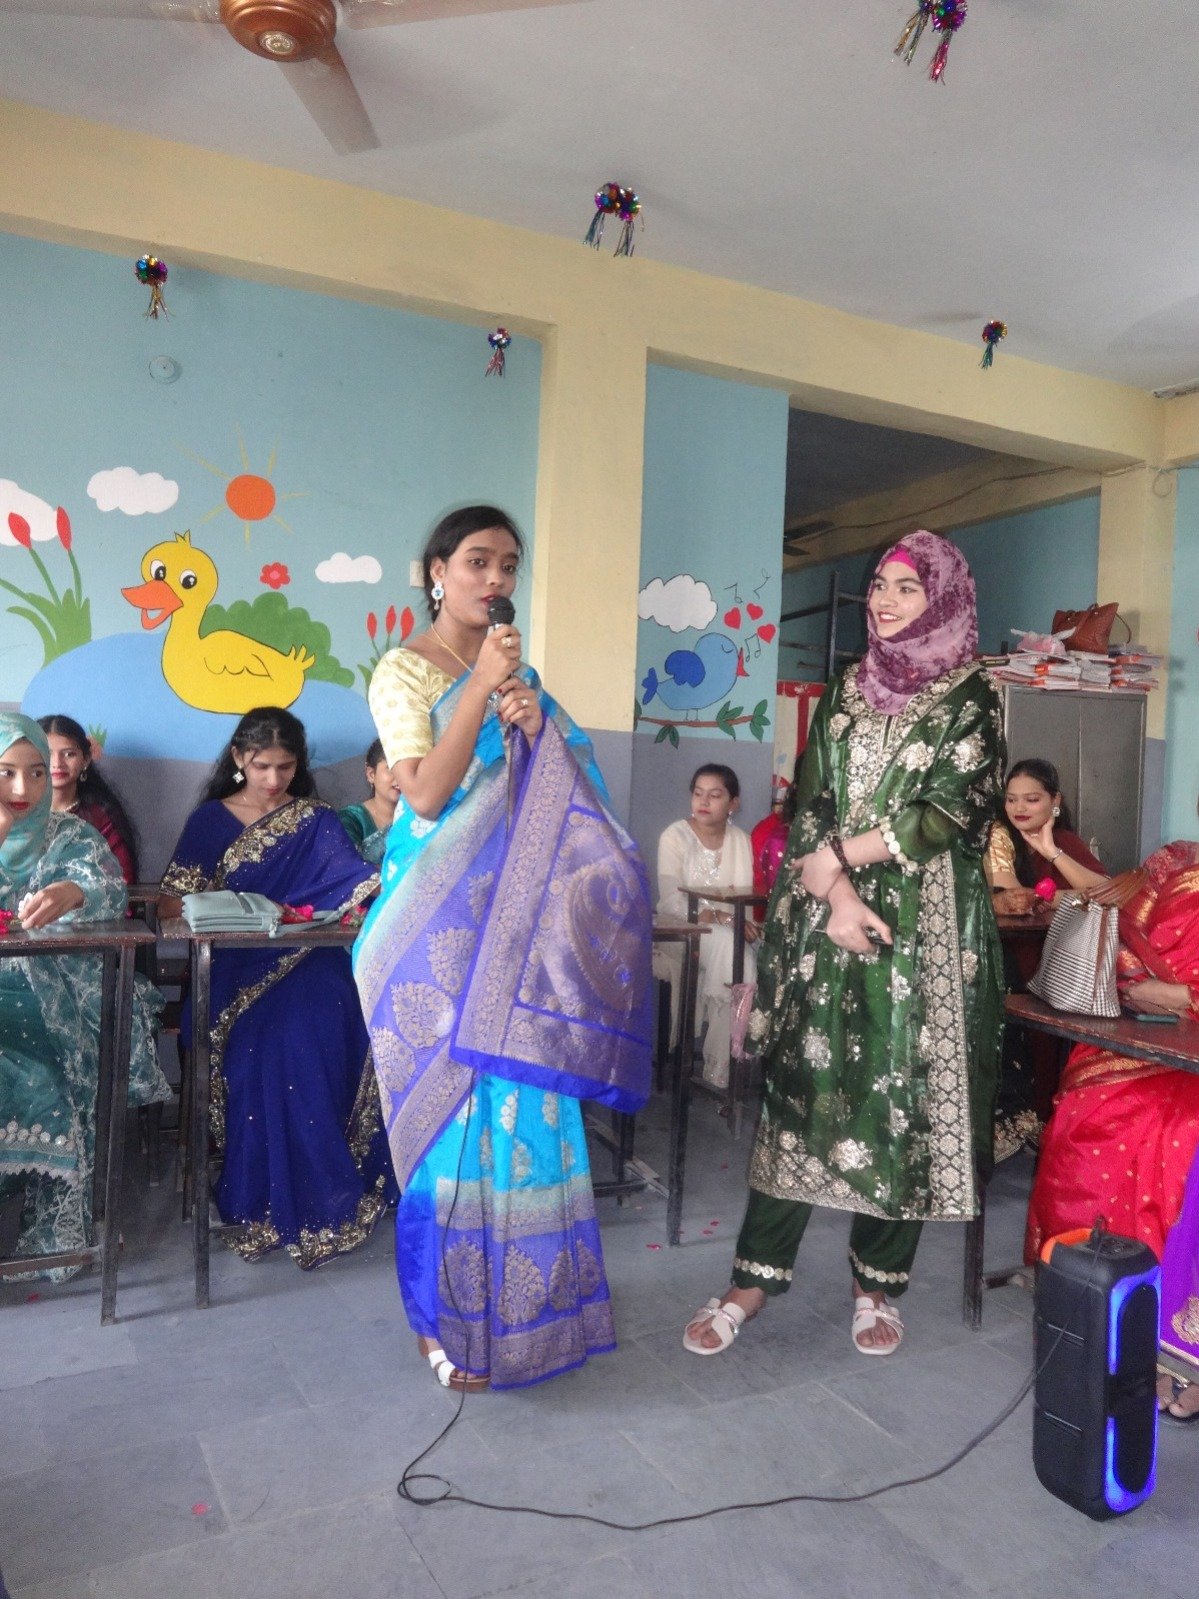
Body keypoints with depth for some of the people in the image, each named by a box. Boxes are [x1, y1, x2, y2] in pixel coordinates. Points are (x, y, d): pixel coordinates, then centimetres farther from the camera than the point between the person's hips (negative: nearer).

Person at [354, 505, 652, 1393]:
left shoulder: (518, 671, 14)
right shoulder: (405, 670, -3)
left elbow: (558, 793, 11)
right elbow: (425, 793, -15)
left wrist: (533, 728, -8)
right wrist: (479, 688, -18)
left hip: (515, 911, 6)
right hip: (441, 915, -5)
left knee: (523, 1099, 7)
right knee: (455, 1105, -2)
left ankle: (512, 1303, 25)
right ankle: (444, 1316, 17)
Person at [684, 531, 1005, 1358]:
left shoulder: (972, 698, 1)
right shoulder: (845, 692, 13)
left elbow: (949, 811, -9)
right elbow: (811, 806, 5)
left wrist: (840, 855, -9)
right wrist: (835, 893, -10)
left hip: (922, 923, -3)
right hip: (825, 916, 3)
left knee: (901, 1094, 2)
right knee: (802, 1083, 3)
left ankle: (879, 1282, 19)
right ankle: (757, 1275, 12)